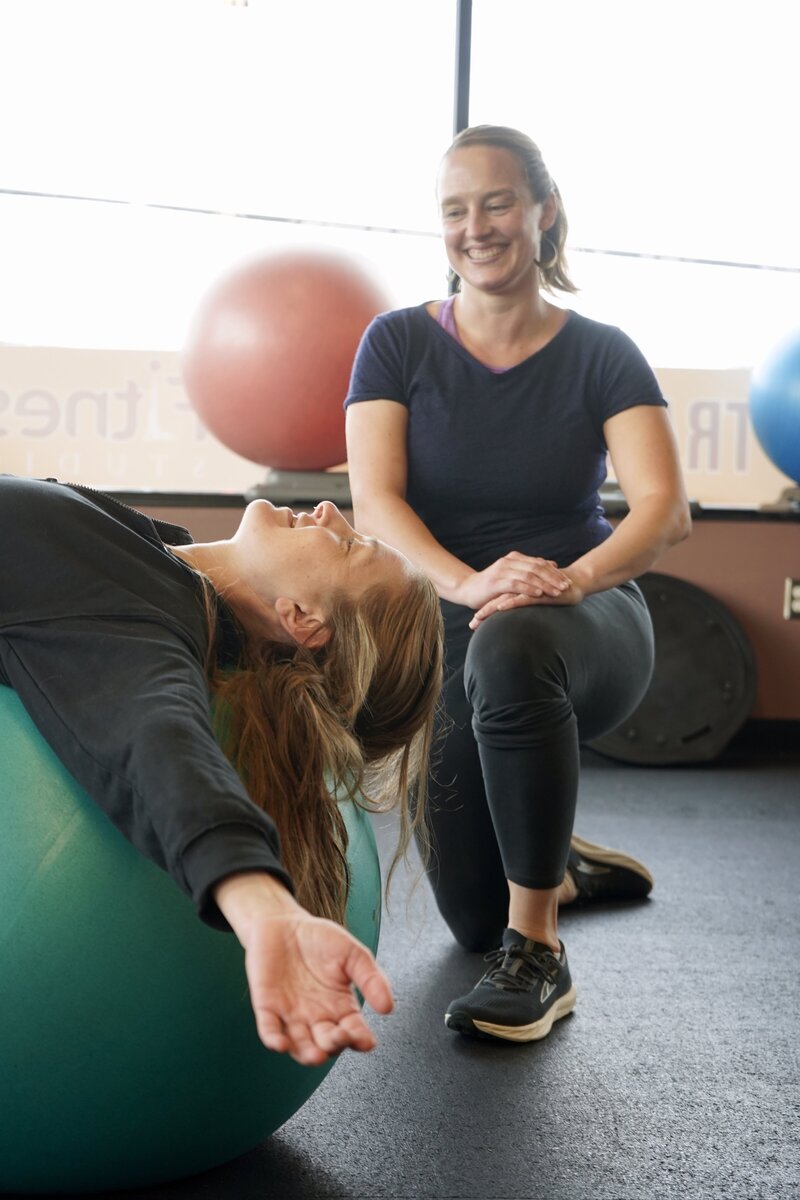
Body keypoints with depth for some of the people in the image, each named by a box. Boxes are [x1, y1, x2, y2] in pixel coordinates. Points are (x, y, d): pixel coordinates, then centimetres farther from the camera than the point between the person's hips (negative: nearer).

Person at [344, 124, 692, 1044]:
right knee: (472, 919, 8)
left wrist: (574, 577, -38)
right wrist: (468, 582, -36)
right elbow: (373, 502, -16)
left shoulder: (601, 355, -5)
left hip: (584, 628, -2)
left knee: (510, 648, -41)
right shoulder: (399, 343, -4)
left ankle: (537, 956, -27)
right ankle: (560, 866, 46)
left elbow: (665, 508, -17)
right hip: (443, 639, 3)